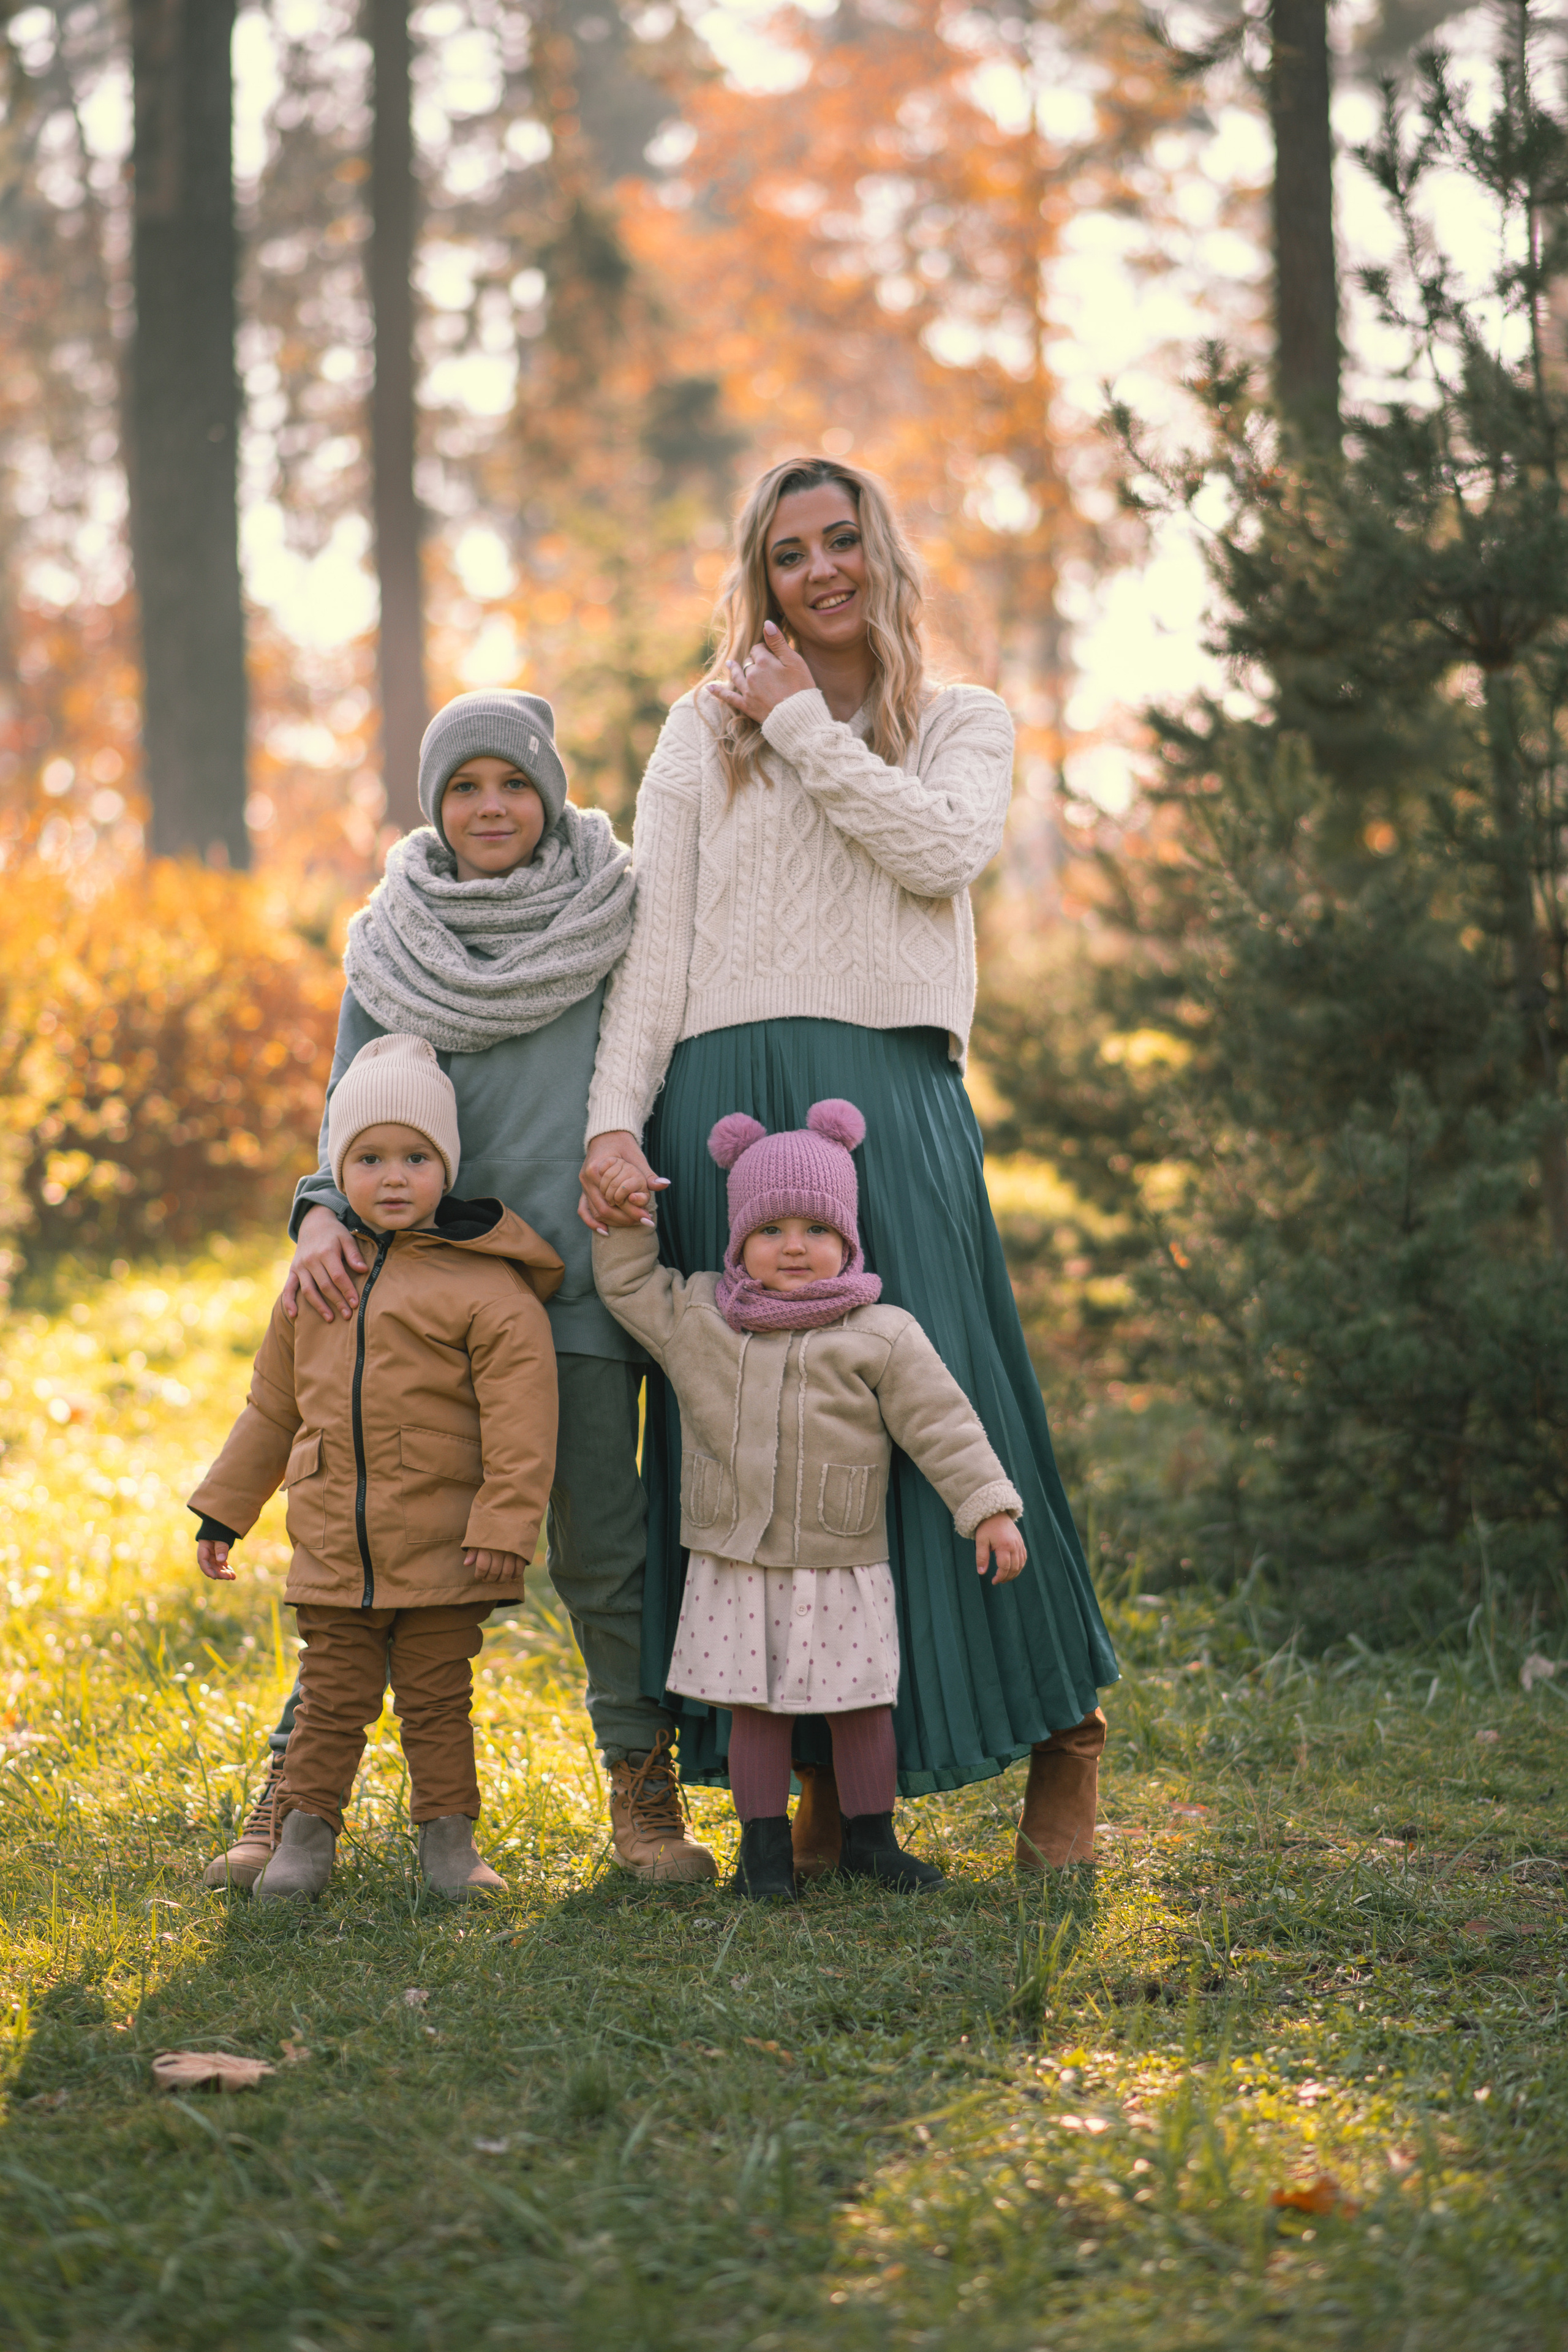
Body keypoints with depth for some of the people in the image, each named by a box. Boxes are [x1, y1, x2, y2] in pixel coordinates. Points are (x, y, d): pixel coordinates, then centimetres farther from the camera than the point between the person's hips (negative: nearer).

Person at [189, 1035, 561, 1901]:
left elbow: (519, 1415, -12)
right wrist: (224, 1508, 19)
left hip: (441, 1553, -4)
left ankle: (448, 1840, 16)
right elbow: (272, 1405, 19)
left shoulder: (485, 1286, -7)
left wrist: (503, 1525, -18)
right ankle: (303, 1838, 14)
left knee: (436, 1699, 5)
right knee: (331, 1698, 7)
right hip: (333, 1548, 4)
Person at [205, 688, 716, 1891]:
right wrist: (324, 1220, -11)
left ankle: (645, 1789, 12)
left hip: (577, 1280, -1)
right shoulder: (389, 943, 10)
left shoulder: (616, 921, 5)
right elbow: (353, 1112, 8)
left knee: (600, 1545, -1)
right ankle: (295, 1788, 8)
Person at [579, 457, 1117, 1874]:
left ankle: (1063, 1732, 7)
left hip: (888, 1093, -1)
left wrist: (804, 728, -1)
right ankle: (821, 1770, 6)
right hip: (723, 1100, 1)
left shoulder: (964, 726, 14)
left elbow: (945, 849, -8)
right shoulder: (706, 731, 15)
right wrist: (616, 1120, -6)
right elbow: (653, 940, 6)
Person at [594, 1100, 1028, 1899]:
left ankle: (869, 1838, 20)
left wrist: (988, 1508, -9)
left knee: (861, 1707, 5)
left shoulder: (881, 1336, -4)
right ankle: (764, 1846, 15)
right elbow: (627, 1284, 15)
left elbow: (940, 1421, -4)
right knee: (754, 1711, 5)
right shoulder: (695, 1319, 4)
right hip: (736, 1569, 1)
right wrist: (624, 1218, -1)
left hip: (841, 1570, -1)